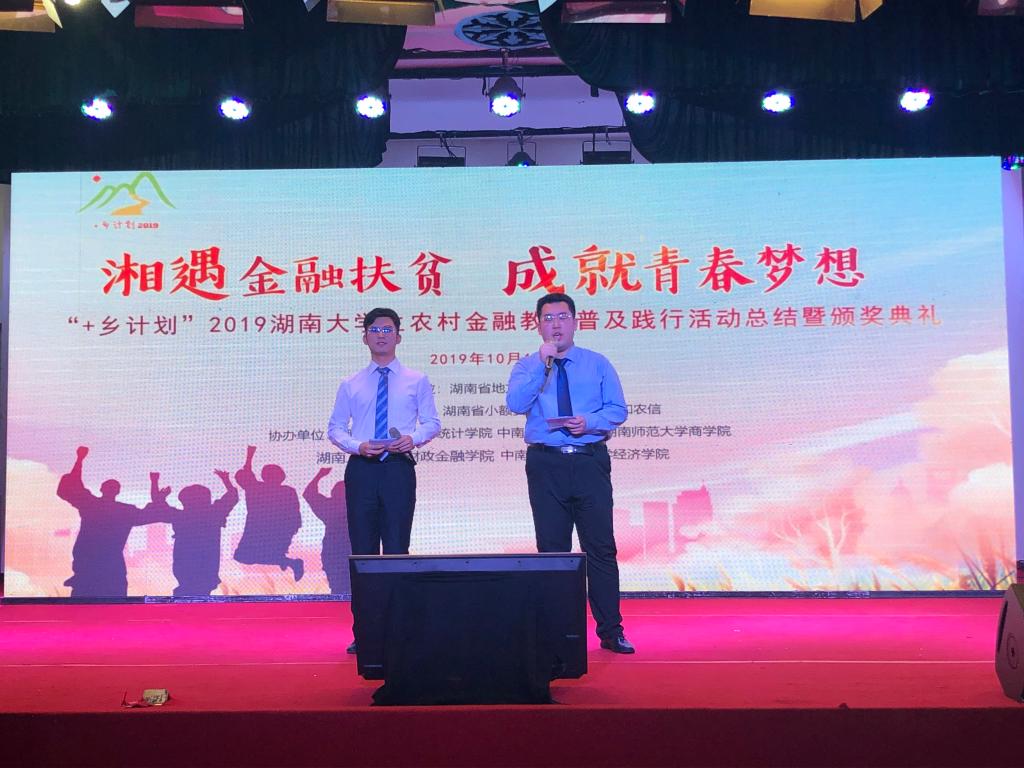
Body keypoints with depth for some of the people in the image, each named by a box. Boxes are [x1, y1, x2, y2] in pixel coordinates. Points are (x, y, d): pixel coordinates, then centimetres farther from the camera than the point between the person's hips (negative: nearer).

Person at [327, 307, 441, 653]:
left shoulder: (417, 381, 7)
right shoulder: (350, 384, 10)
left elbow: (432, 422, 7)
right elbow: (335, 428, 10)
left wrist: (414, 438, -13)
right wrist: (357, 446, -9)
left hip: (398, 467, -1)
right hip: (361, 468, 2)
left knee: (397, 547, -1)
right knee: (362, 548, 4)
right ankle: (363, 630, 12)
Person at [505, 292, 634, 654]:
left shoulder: (598, 364, 10)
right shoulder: (527, 367, 8)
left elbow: (618, 409, 5)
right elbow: (515, 403, -12)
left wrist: (589, 421, -14)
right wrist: (542, 362, -16)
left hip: (591, 462, 0)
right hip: (546, 464, 0)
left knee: (601, 546, -1)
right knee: (552, 549, 5)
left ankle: (611, 631, 7)